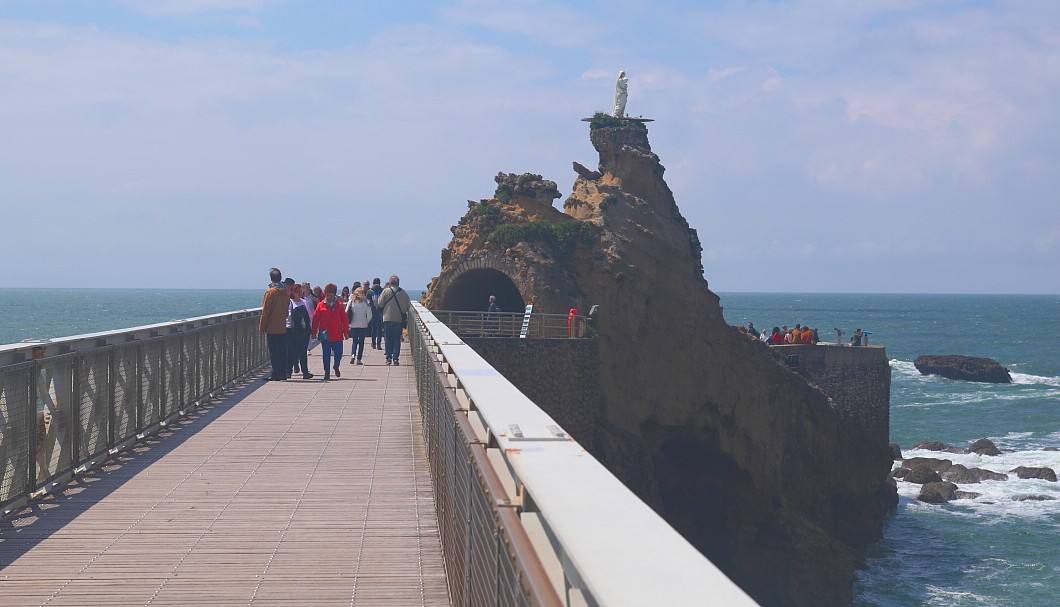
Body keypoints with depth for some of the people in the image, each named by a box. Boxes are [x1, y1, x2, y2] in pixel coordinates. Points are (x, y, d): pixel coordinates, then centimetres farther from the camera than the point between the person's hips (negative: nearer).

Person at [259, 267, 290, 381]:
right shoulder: (286, 292, 7)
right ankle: (283, 374, 11)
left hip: (272, 328, -6)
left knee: (274, 352, -3)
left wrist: (261, 327, -4)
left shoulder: (270, 292, -11)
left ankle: (276, 374, -3)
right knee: (282, 352, 9)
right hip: (283, 327, 6)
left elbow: (265, 311, -10)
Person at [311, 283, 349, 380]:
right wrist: (314, 332, -1)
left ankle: (336, 367, 30)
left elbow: (344, 320, 5)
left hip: (337, 335, 1)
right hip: (325, 335, 0)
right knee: (326, 354, 3)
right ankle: (327, 372, 12)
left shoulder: (339, 305, 4)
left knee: (338, 353, 2)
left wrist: (346, 332, 2)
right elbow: (315, 320, 2)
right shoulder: (321, 305, 2)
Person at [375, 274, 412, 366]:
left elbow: (380, 304, -4)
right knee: (397, 339, 6)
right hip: (399, 319, 1)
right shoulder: (403, 293, -1)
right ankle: (395, 358, 1)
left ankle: (389, 358, 3)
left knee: (388, 339, 7)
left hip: (387, 318, -1)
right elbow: (408, 306, 3)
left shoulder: (386, 291, -6)